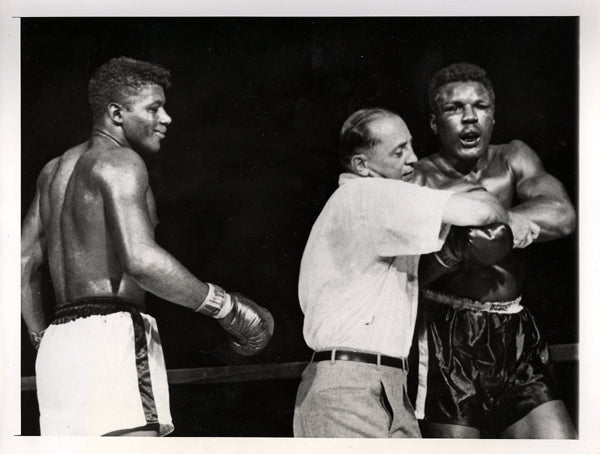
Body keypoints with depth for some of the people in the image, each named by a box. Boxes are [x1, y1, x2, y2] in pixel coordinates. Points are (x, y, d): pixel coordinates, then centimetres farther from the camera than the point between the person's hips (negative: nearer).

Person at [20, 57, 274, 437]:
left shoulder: (56, 170, 22)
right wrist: (227, 308, -16)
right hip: (110, 338, -10)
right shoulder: (119, 163, -7)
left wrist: (41, 336, 28)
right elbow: (142, 260, -21)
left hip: (61, 339, 10)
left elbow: (25, 262, 23)